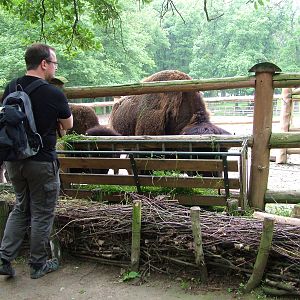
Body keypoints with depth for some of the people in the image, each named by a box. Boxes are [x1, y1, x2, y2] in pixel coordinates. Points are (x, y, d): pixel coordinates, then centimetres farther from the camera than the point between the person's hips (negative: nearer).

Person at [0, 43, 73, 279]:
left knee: (21, 208, 22)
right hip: (42, 162, -5)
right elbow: (68, 125, -1)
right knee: (42, 214, 9)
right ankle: (38, 265, 22)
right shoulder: (54, 94, -16)